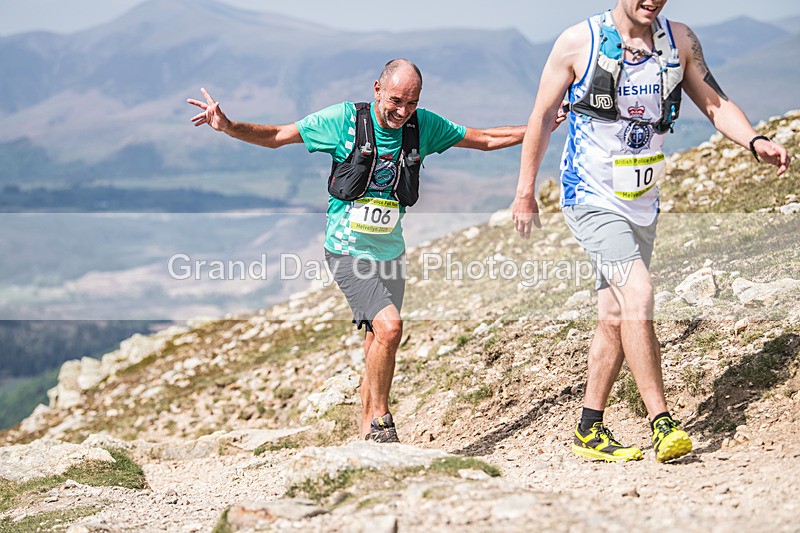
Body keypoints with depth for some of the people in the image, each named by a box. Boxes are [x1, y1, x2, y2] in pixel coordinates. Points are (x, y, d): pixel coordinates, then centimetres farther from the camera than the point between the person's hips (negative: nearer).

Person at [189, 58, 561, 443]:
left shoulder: (423, 126, -1)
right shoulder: (344, 119, -12)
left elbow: (484, 140, 10)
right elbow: (277, 137, -7)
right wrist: (228, 126, -21)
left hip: (390, 252, 5)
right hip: (348, 250, -5)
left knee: (378, 350, 11)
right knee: (389, 325, -24)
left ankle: (368, 437, 24)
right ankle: (380, 420, -8)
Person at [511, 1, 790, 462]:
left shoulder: (679, 41, -1)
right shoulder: (579, 42, -11)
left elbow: (716, 103, 4)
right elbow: (543, 116, -3)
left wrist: (755, 141, -15)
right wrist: (525, 192, 0)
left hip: (642, 203, 6)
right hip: (591, 197, -5)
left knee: (617, 318, 11)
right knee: (638, 293, -22)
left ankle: (590, 431, 23)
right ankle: (662, 425, -19)